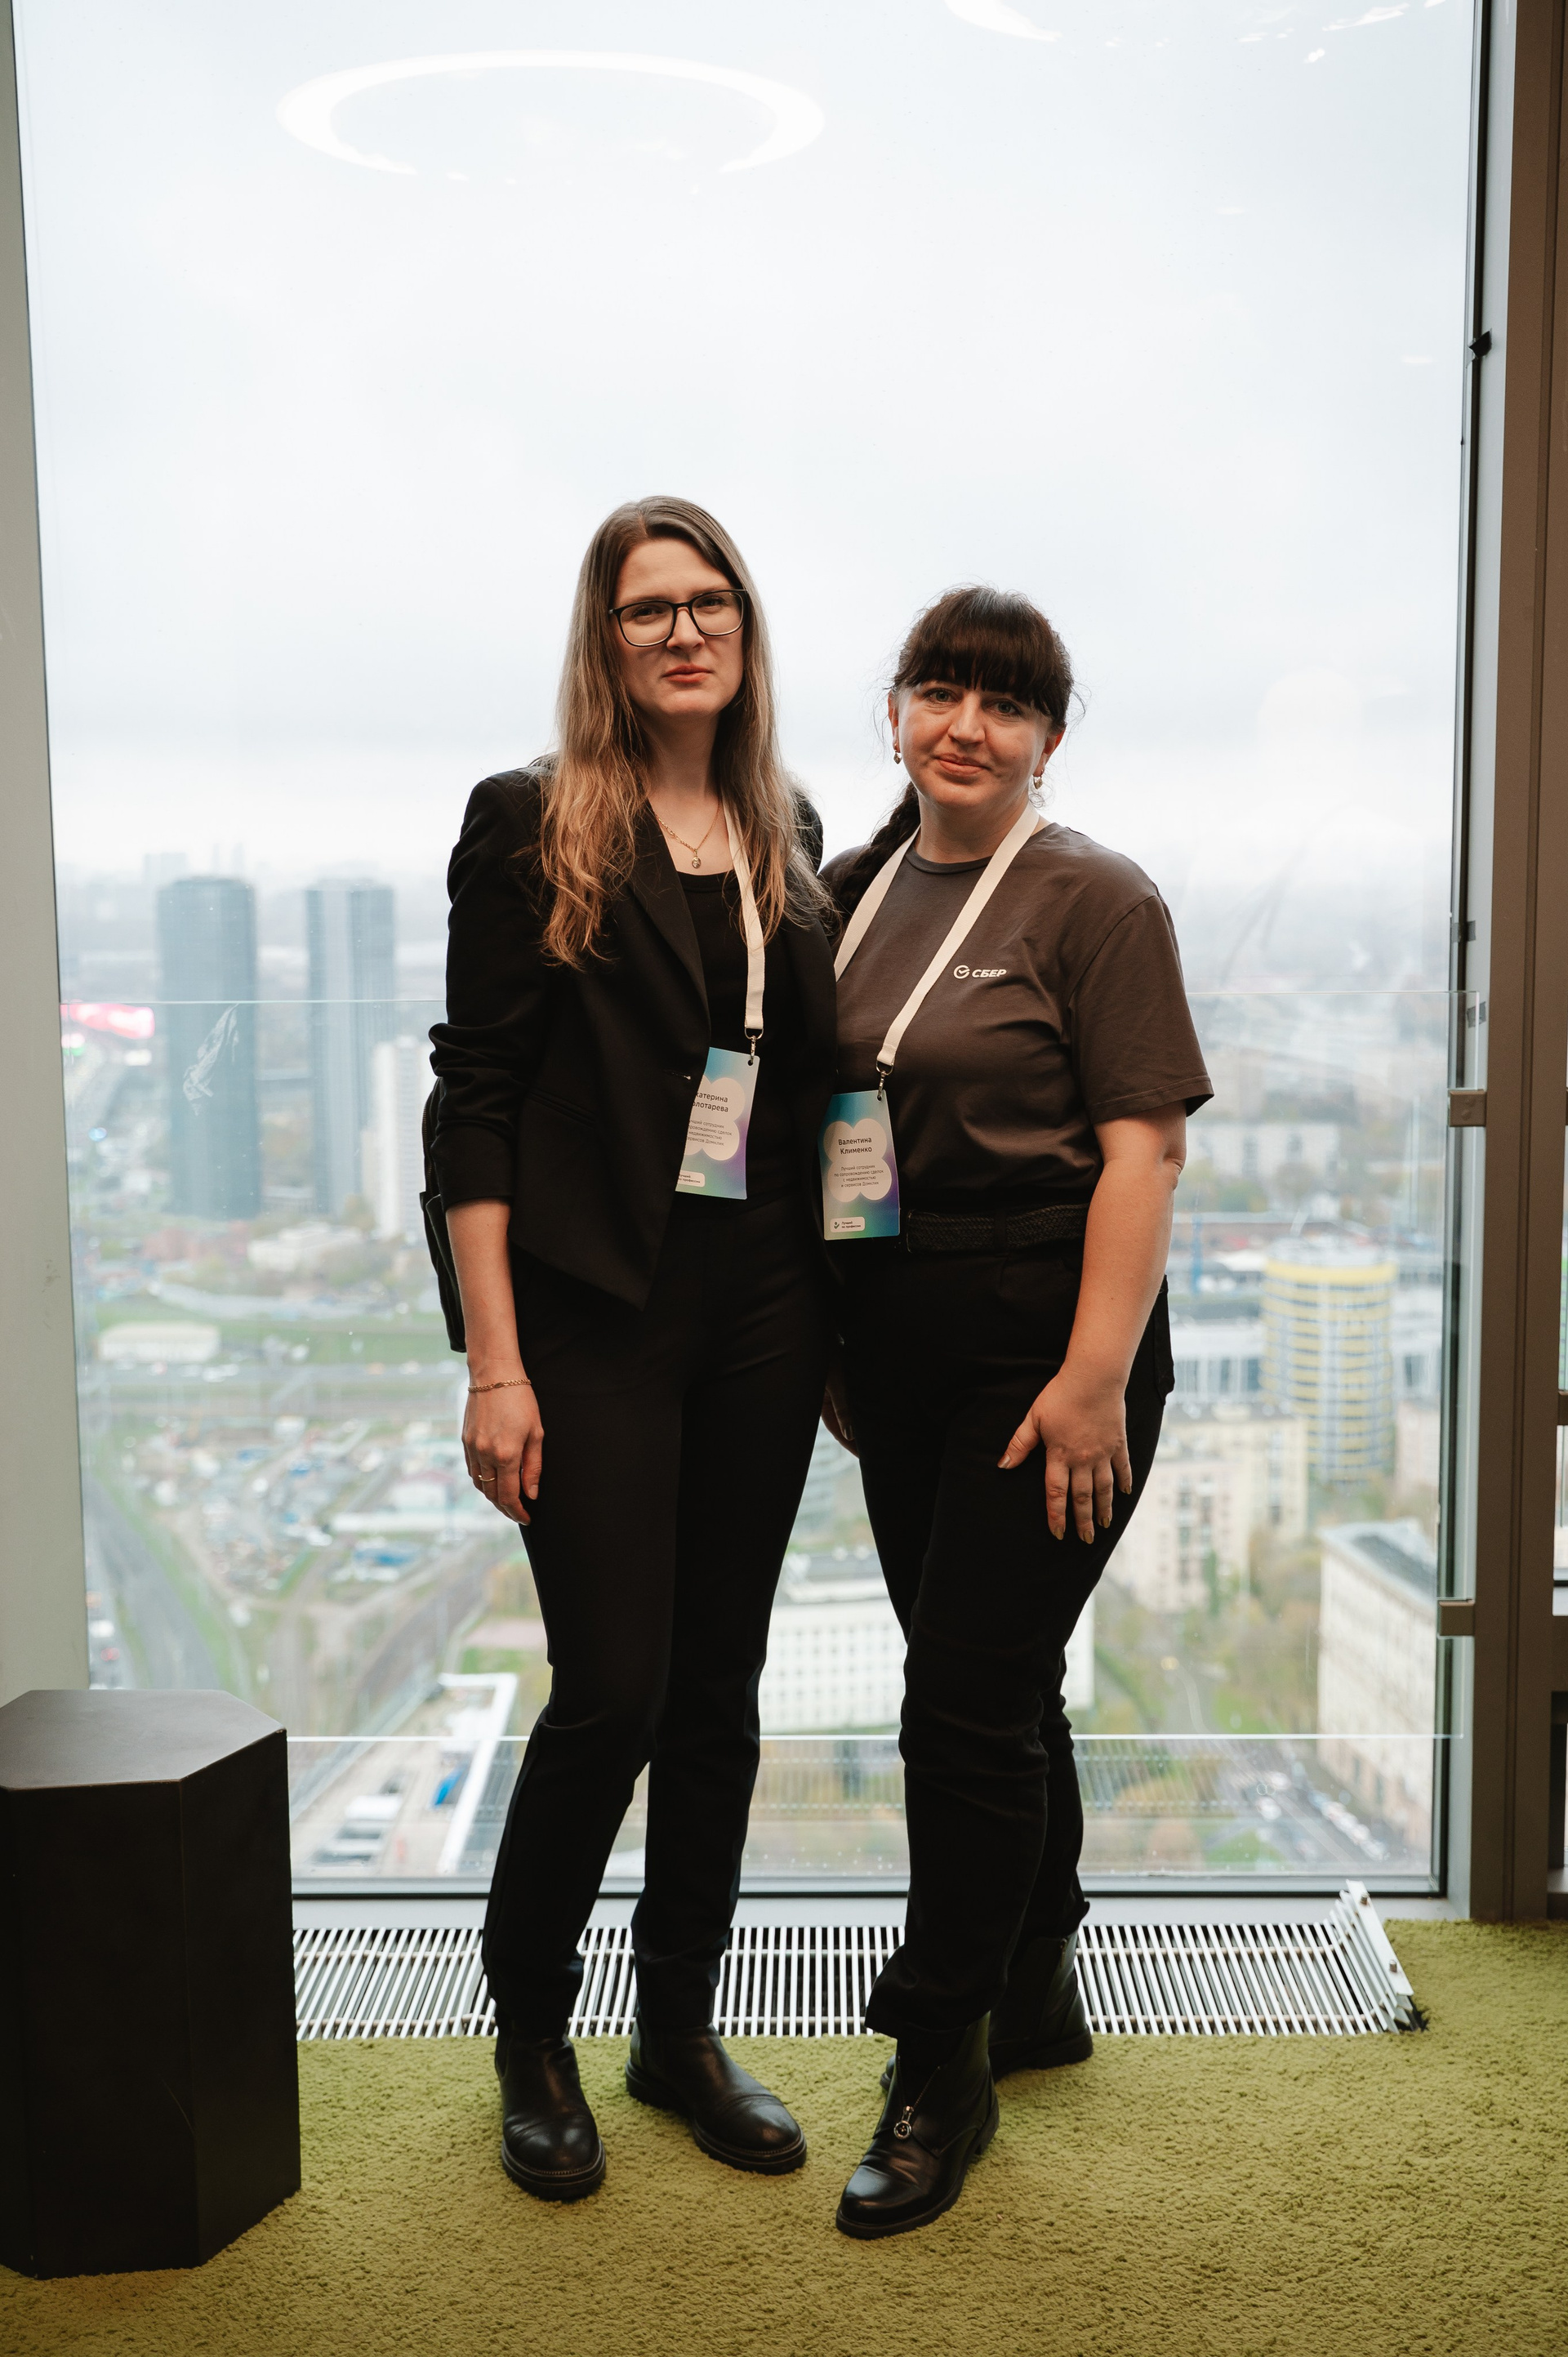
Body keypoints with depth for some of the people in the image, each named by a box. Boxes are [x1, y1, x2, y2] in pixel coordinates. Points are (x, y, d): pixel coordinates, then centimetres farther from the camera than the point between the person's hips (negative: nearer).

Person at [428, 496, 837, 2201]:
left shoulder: (785, 833, 12)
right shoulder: (531, 827, -4)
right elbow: (473, 1104, -7)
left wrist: (836, 1316, 10)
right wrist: (494, 1362, -13)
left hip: (763, 1315, 5)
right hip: (597, 1312, -5)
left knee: (720, 1689, 11)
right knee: (613, 1689, -3)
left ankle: (680, 2028, 30)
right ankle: (530, 2031, 23)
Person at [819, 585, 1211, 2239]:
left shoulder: (1094, 901, -7)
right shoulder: (852, 891, 10)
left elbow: (1143, 1146, -13)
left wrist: (1096, 1376, -19)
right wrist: (826, 1340, 11)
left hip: (1046, 1348, -6)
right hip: (897, 1345, 6)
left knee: (969, 1700, -4)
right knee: (991, 1683, 17)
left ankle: (940, 2071, 13)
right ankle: (1035, 1993, 37)